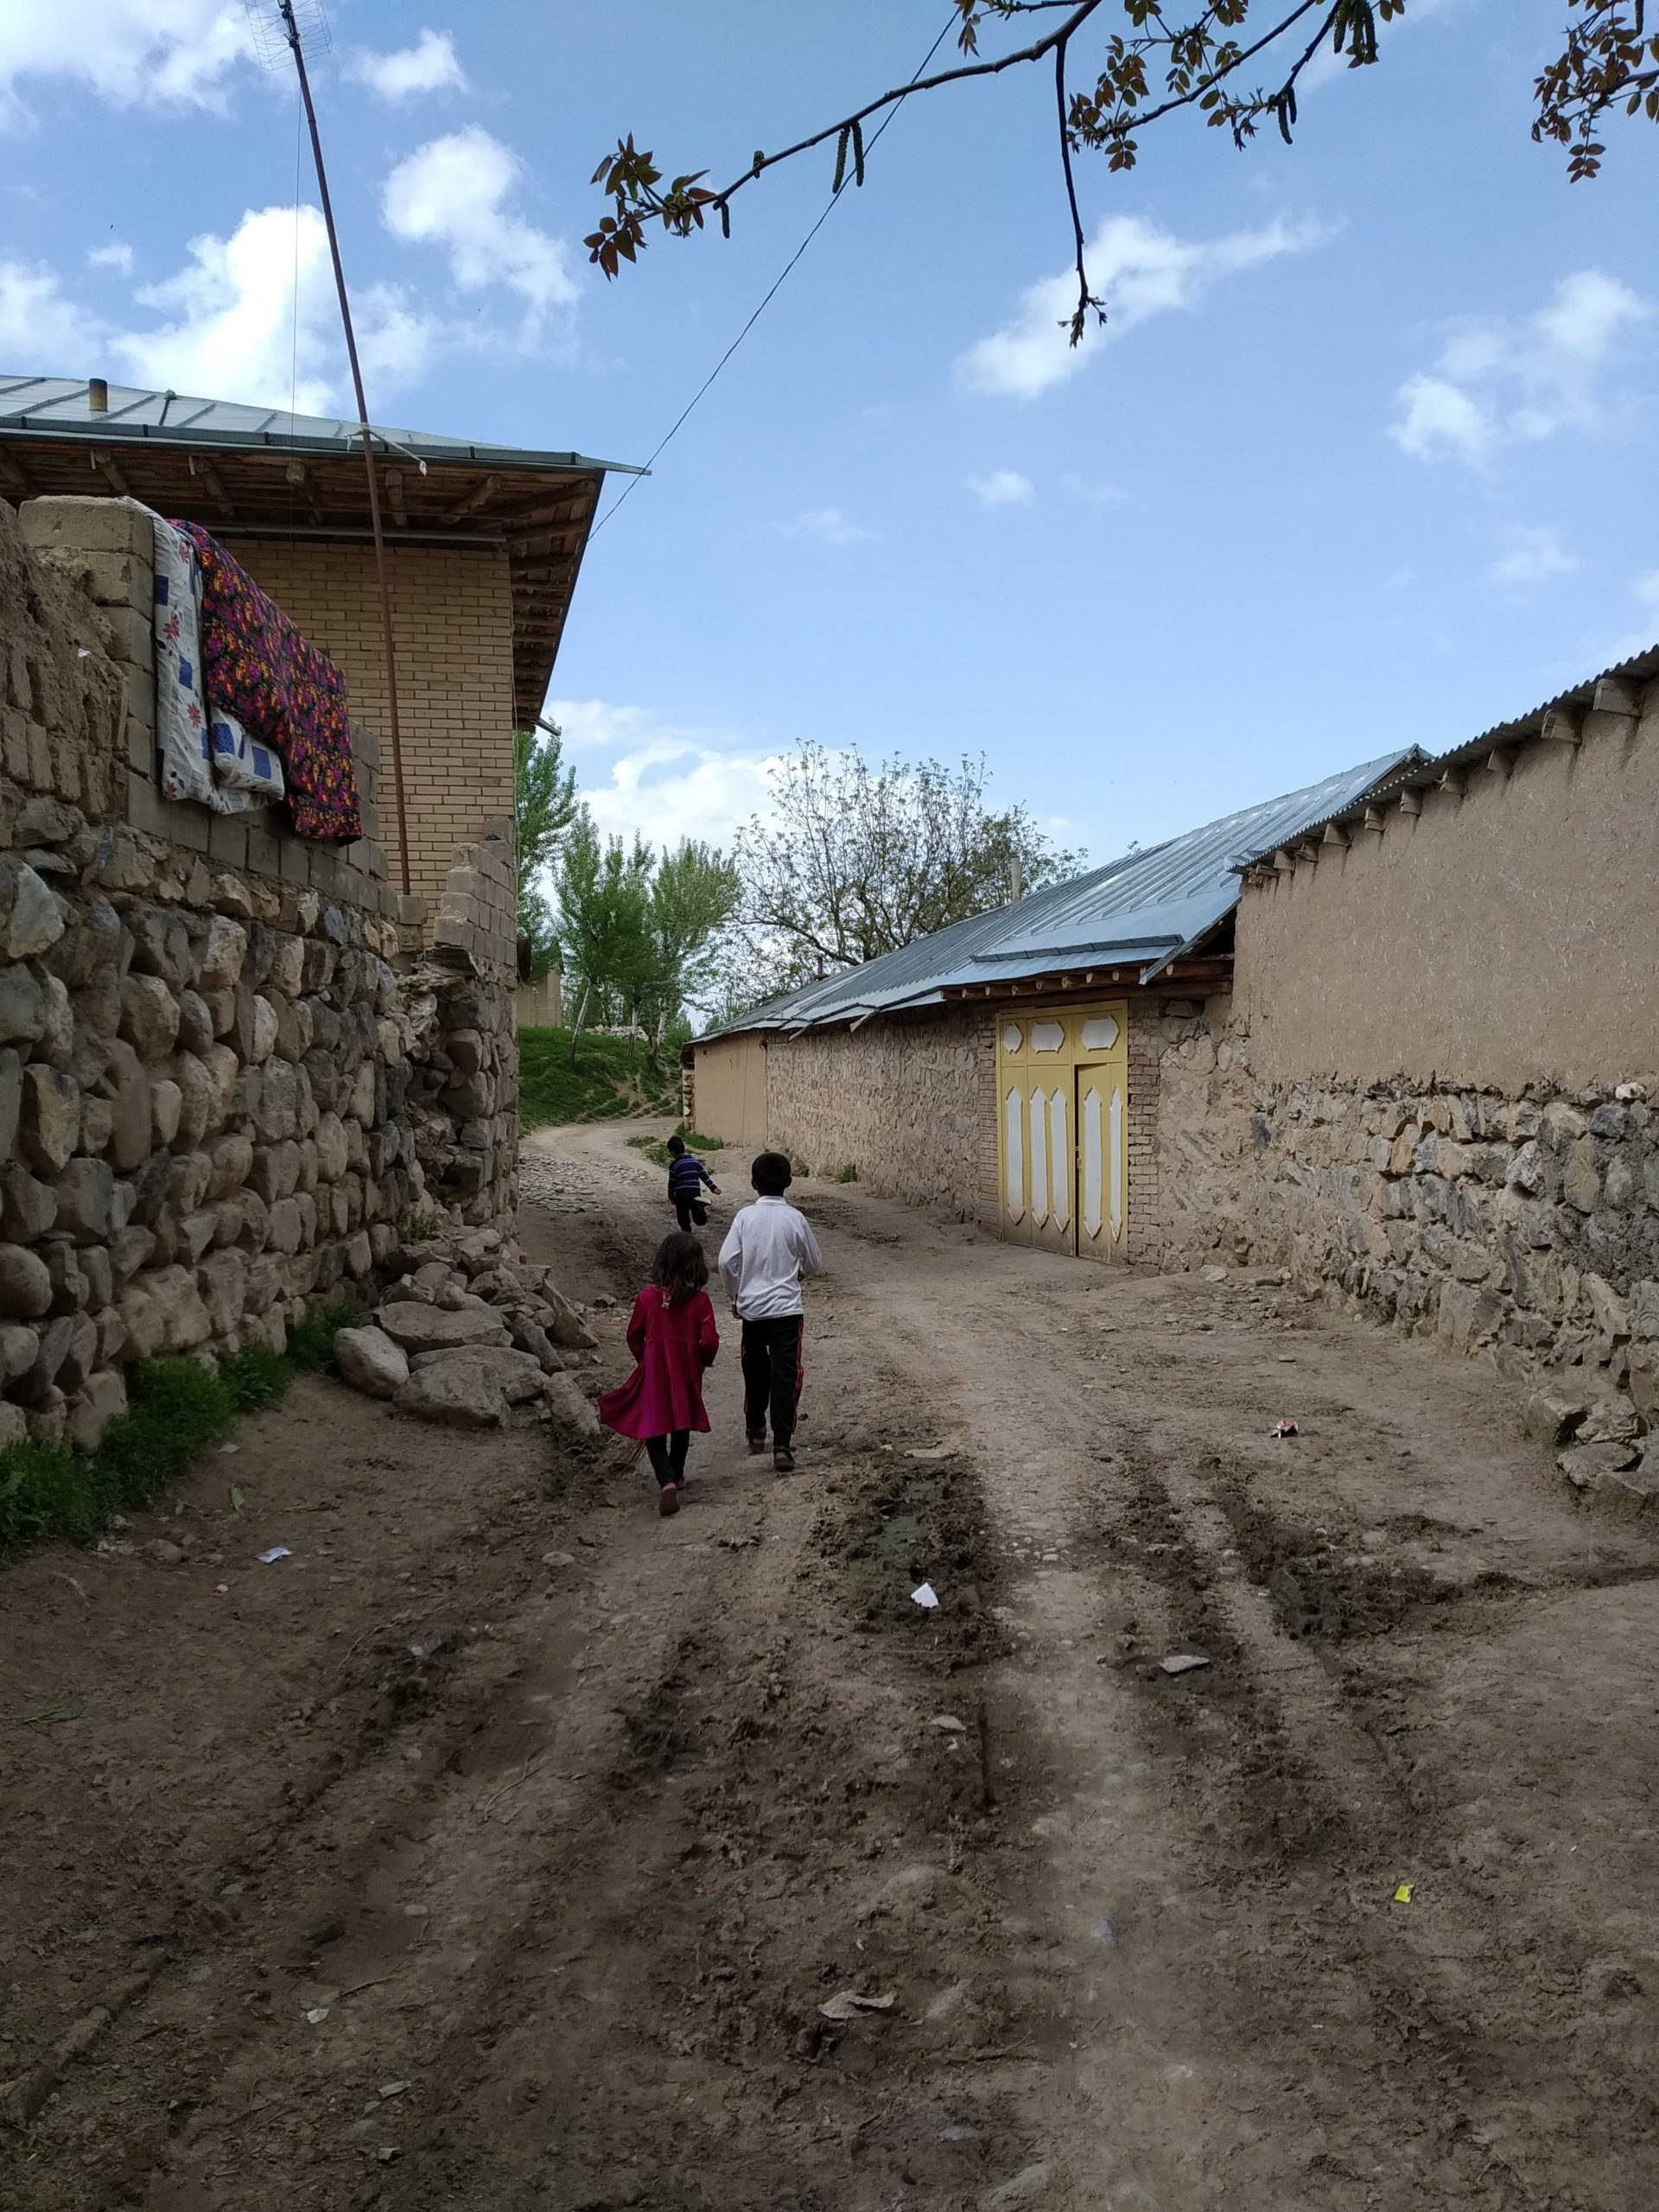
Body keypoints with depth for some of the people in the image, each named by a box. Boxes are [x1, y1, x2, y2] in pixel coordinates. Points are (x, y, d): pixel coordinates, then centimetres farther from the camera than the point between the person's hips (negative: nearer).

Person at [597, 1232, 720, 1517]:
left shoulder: (647, 1297, -12)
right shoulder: (700, 1300, -14)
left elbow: (634, 1336, -1)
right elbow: (709, 1342, -15)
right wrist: (704, 1360, 8)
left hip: (654, 1373, -1)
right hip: (686, 1374, 1)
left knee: (653, 1430, 4)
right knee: (681, 1424, 22)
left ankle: (666, 1481, -16)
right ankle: (676, 1476, 37)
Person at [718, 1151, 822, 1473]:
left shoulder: (745, 1217, -6)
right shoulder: (795, 1219, -7)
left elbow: (727, 1260, -8)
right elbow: (814, 1263, 4)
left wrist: (736, 1294, 8)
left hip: (751, 1308, 2)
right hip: (787, 1308, -2)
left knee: (755, 1371, 20)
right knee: (785, 1375, -2)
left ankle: (755, 1430, 34)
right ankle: (782, 1445, -8)